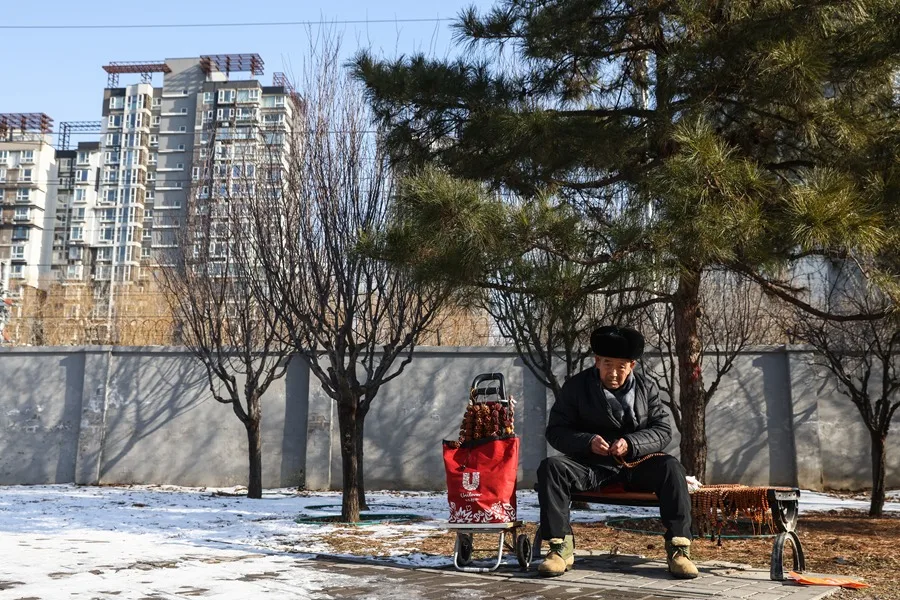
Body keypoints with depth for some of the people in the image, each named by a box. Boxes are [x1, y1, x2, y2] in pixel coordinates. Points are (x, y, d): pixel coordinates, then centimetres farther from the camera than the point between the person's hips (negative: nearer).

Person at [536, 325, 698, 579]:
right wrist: (588, 441, -22)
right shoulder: (576, 386, 2)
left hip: (635, 463, 1)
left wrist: (631, 443, -19)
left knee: (671, 468, -29)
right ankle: (560, 547, -24)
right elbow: (556, 430, -1)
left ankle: (678, 548, -22)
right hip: (591, 463, -1)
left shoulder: (647, 388, 7)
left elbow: (663, 430, 1)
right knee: (550, 467, -29)